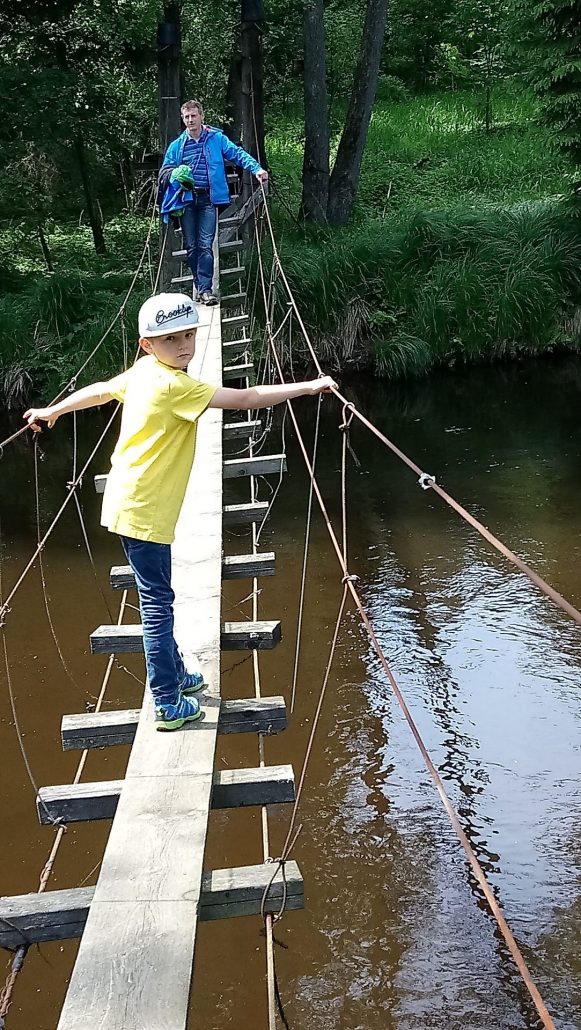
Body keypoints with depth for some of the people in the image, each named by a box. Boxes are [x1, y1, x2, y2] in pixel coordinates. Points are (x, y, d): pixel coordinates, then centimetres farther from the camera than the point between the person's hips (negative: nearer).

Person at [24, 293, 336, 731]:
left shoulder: (142, 372, 6)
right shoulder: (174, 385, -22)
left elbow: (99, 390, 23)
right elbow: (244, 399, -26)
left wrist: (50, 411, 39)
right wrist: (309, 386, -23)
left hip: (130, 504, 10)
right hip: (143, 511, -10)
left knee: (157, 595, 20)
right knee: (158, 600, -4)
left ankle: (174, 674, 35)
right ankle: (168, 704, 2)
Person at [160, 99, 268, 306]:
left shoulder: (217, 139, 7)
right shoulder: (176, 146, 13)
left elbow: (238, 154, -1)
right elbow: (164, 173, 13)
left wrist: (256, 168, -18)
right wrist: (176, 173, -10)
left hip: (208, 199, -3)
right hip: (186, 200, 3)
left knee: (205, 245, -11)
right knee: (191, 246, 4)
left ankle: (205, 288, -12)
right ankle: (198, 283, 17)